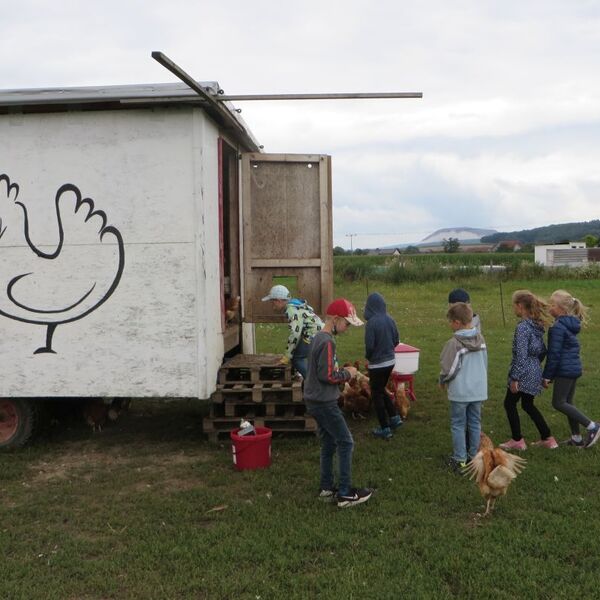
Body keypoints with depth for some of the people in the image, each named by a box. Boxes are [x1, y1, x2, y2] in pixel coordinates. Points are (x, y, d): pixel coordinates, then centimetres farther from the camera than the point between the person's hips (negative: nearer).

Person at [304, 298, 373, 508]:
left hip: (316, 401, 10)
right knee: (346, 442, -2)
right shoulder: (327, 342, -20)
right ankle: (345, 494, 3)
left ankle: (327, 488, 25)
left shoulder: (318, 338, 11)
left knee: (329, 443, 17)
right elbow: (327, 376, -23)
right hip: (324, 403, -10)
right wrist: (347, 373, -9)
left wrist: (342, 372, 8)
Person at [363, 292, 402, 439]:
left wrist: (368, 357, 0)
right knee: (381, 390, 26)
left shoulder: (371, 322, -21)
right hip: (390, 361, 6)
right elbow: (396, 340, 6)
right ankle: (394, 418, 24)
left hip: (377, 364, -6)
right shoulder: (390, 320, -2)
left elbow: (369, 346, -20)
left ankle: (385, 429, 13)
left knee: (377, 394, 8)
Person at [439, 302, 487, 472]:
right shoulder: (480, 338, 1)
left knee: (458, 425, 6)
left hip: (460, 392, -6)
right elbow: (485, 362, 11)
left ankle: (460, 460, 11)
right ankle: (473, 456, 24)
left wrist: (442, 381, 3)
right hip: (479, 390, 6)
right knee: (475, 423, 15)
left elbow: (449, 370, -16)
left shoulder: (454, 343, -19)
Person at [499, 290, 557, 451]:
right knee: (528, 405, 21)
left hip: (524, 373, -8)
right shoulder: (536, 325, 6)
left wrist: (515, 378, -18)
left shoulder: (522, 327, -20)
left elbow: (521, 355, -23)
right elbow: (542, 350, 14)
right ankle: (547, 438, 24)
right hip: (535, 372, 9)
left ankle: (517, 440, 16)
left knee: (509, 403, 9)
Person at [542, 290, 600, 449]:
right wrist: (552, 374, 23)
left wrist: (547, 375, -11)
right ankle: (576, 438, 19)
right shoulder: (570, 325, 12)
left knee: (558, 403, -3)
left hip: (565, 370, -9)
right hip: (574, 368, 9)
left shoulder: (557, 327, -17)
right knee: (567, 402, 14)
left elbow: (554, 353, -18)